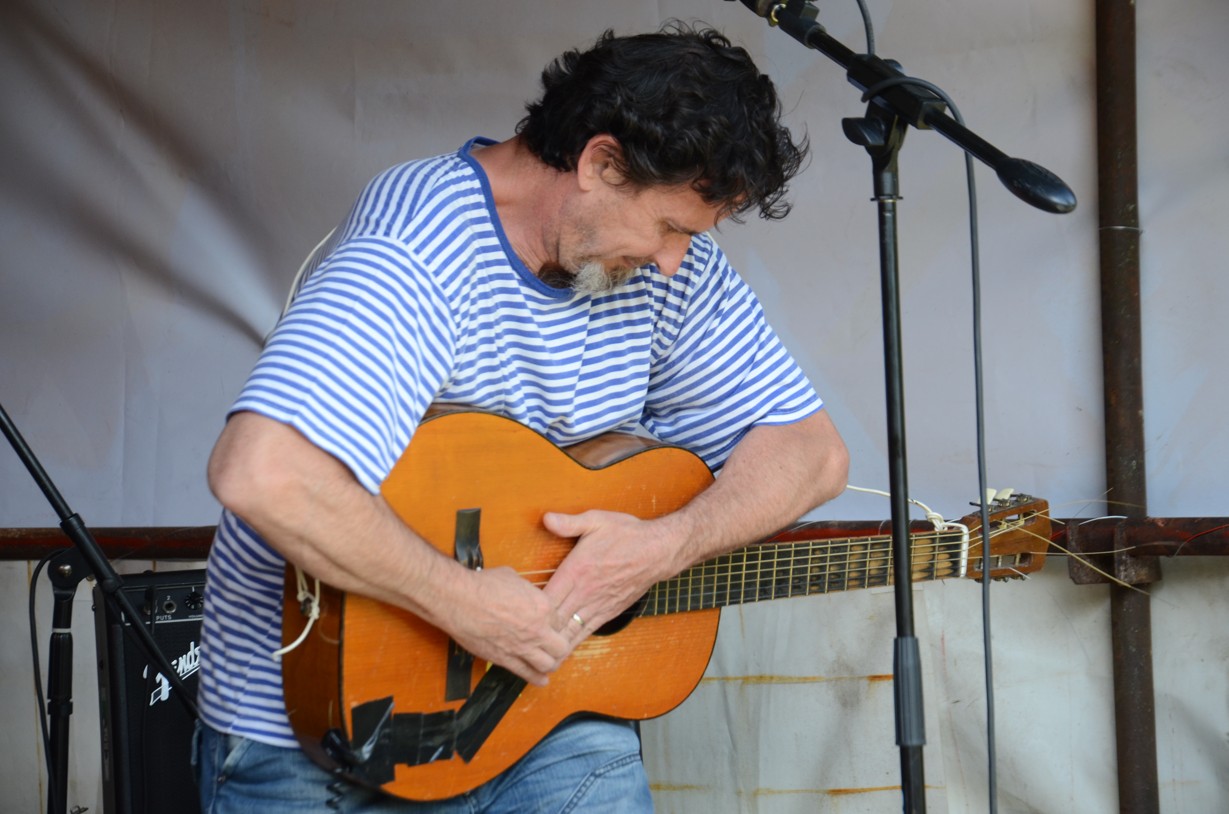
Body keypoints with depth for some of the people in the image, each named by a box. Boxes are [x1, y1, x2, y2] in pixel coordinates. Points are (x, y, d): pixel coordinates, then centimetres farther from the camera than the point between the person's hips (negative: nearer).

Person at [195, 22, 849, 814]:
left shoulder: (667, 258, 0)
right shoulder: (419, 257, -23)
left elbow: (811, 450, 4)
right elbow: (261, 473, -37)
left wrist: (665, 546, -14)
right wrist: (463, 602, -28)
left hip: (536, 706, 6)